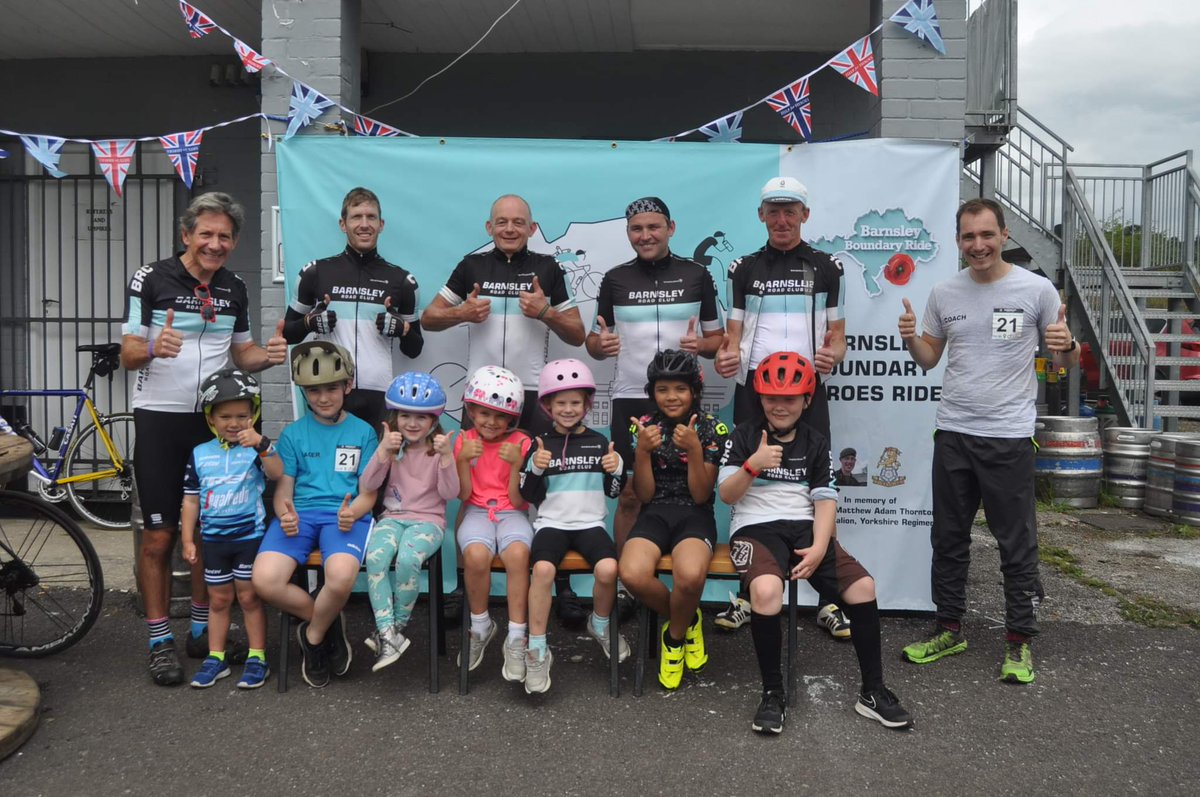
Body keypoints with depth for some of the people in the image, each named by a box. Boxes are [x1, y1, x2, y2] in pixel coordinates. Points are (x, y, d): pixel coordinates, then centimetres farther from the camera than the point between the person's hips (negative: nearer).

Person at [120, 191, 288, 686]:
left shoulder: (235, 290, 7)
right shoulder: (151, 279, -6)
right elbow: (128, 355, -7)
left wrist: (267, 356, -8)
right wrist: (154, 348, -30)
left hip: (215, 420, 4)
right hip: (160, 419, -4)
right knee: (159, 536, 0)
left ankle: (202, 629, 24)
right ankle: (160, 641, 13)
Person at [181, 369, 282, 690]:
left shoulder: (256, 449, -7)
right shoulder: (200, 454, 2)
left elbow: (278, 474, -25)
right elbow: (191, 499, 7)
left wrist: (261, 445, -39)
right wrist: (188, 540, 5)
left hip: (250, 536, -3)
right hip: (213, 539, 3)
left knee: (249, 597, 4)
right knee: (218, 599, 14)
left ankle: (257, 657, 15)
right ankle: (216, 658, 24)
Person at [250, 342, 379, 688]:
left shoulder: (363, 432, 9)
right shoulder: (293, 433, 14)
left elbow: (368, 492, 5)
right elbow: (283, 487, 10)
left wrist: (353, 512, -18)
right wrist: (285, 513, -14)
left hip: (345, 514, -2)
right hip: (300, 513, 2)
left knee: (341, 578, -34)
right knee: (265, 580, -27)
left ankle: (313, 637, 1)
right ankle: (329, 624, 3)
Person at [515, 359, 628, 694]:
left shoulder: (599, 442, 8)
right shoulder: (541, 444, 5)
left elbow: (613, 492, 12)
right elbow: (531, 496, 4)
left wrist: (617, 469, -8)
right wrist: (536, 469, -14)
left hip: (590, 523, 1)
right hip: (551, 523, -1)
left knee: (608, 569, -28)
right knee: (543, 569, -32)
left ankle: (600, 625, 5)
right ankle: (537, 651, -17)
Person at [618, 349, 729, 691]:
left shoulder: (713, 429, -1)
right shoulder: (643, 427, 4)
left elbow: (701, 495, -4)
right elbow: (644, 495, 2)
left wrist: (694, 450, -19)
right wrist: (642, 451, -15)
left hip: (695, 515, -2)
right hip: (655, 513, 2)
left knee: (690, 575, -36)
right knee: (632, 574, -31)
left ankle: (675, 636, 0)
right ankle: (688, 620, 2)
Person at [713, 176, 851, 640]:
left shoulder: (827, 268, 9)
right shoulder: (743, 269, 12)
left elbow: (838, 336, 9)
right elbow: (733, 336, 10)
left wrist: (832, 355, -14)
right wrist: (726, 356, -12)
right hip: (753, 388, 1)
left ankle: (829, 602, 6)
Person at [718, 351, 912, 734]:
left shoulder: (816, 443, 13)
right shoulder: (745, 435, 5)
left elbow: (825, 500, 4)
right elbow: (726, 494, -2)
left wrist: (819, 547, -12)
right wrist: (753, 465, -20)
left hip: (804, 529, 4)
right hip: (756, 528, -3)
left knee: (863, 586, -17)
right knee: (766, 590, -34)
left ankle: (873, 692, 0)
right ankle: (773, 693, -15)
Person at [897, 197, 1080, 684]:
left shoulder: (1037, 290, -5)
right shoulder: (944, 294, 5)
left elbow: (1066, 363, 2)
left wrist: (1067, 346, -21)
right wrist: (911, 338, -7)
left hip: (1009, 437, -4)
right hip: (953, 433, 4)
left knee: (1017, 544, 4)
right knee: (948, 538, 13)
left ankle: (1019, 641, 19)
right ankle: (949, 630, 27)